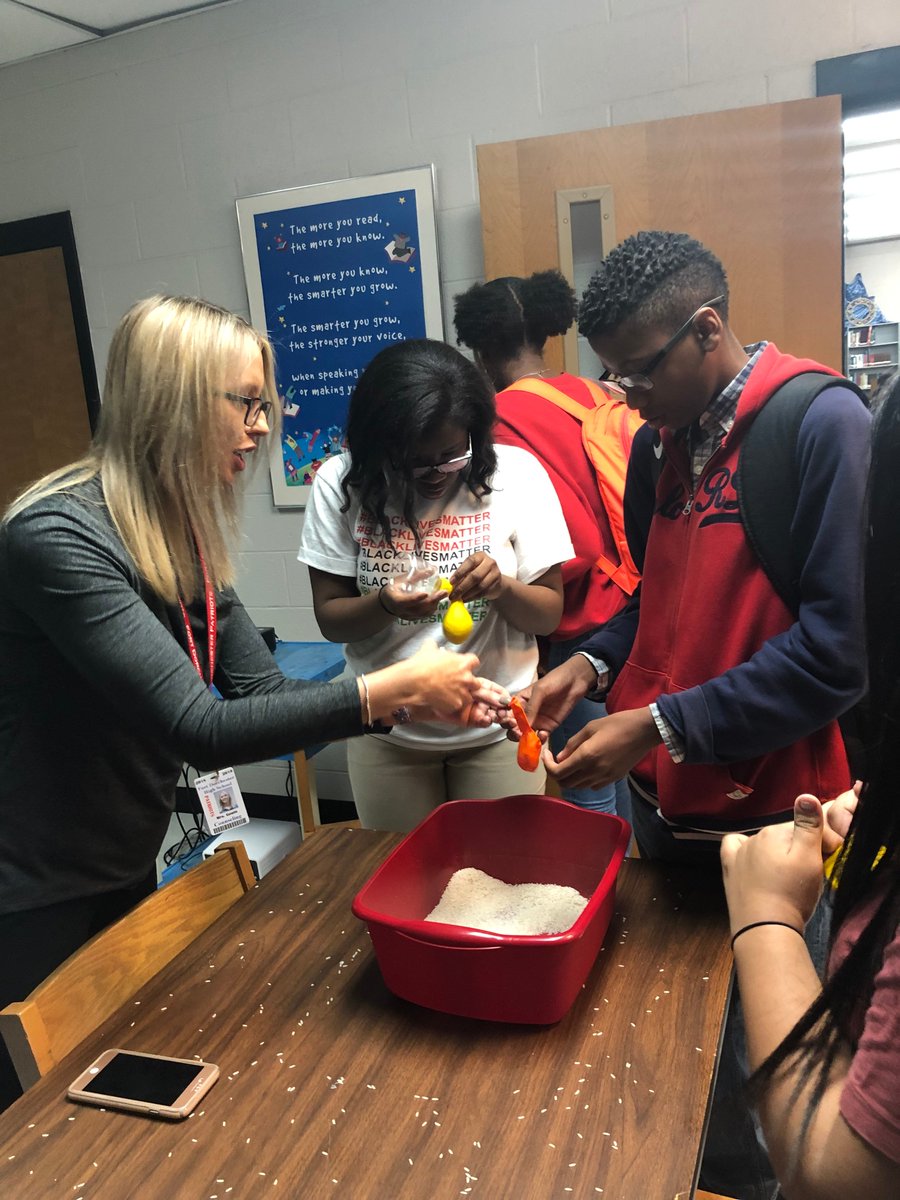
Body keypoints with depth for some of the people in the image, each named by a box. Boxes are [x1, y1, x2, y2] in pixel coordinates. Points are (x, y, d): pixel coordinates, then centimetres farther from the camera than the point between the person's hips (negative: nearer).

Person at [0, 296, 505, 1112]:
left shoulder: (180, 536, 0)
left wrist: (418, 698, -12)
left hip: (128, 876, 7)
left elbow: (261, 692, -2)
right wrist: (391, 689, -28)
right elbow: (200, 730, -32)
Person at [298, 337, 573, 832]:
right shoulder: (343, 483, -9)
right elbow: (330, 619, -5)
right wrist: (385, 604, -25)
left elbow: (549, 614, -5)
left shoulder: (517, 473, -10)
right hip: (387, 731, 1)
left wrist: (500, 588, -26)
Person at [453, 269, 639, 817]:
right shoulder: (593, 395, 3)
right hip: (631, 606, 7)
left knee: (589, 796, 8)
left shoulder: (502, 418, -16)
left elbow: (574, 546, -21)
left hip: (580, 630, -7)